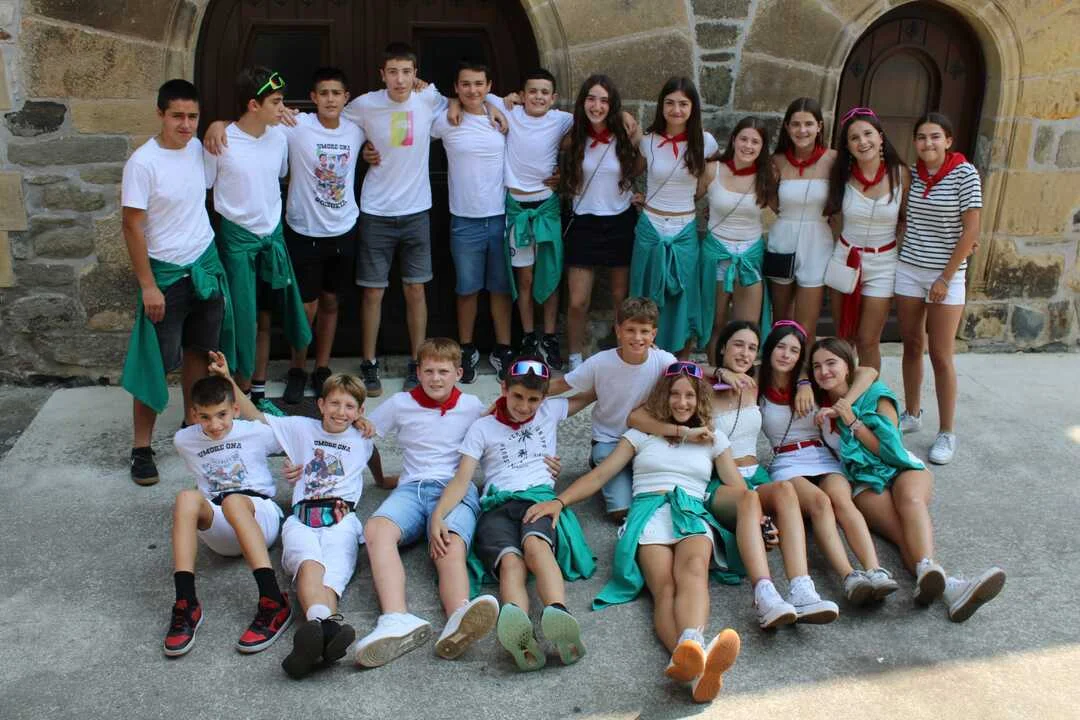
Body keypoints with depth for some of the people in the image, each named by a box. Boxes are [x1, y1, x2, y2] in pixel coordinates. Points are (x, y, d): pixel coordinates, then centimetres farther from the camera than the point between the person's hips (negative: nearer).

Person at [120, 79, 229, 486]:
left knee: (199, 351, 14)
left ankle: (192, 425, 29)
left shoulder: (198, 148, 0)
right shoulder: (143, 162, -17)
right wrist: (148, 285, -17)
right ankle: (141, 447, 9)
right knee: (156, 363, -1)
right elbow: (132, 226, -15)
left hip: (206, 264, 6)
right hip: (166, 272, -6)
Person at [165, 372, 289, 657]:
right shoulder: (184, 441, 10)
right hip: (219, 531, 3)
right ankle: (185, 604, -39)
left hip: (261, 516, -3)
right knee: (186, 497, -30)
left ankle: (274, 602, -49)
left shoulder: (256, 432, 2)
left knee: (233, 501, -39)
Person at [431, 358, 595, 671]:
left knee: (535, 543, -38)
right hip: (497, 505, 0)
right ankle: (520, 636, -66)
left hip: (540, 498, 0)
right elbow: (462, 479, 8)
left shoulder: (550, 412, 25)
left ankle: (557, 614, -66)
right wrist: (437, 514, -8)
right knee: (511, 561, -35)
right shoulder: (482, 427, 20)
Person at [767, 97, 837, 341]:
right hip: (782, 243, 2)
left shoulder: (832, 159, -7)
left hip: (816, 246, -2)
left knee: (805, 332, 1)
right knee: (781, 324, 15)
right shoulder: (778, 161, 0)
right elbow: (775, 205, 6)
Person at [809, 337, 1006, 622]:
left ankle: (926, 571, -66)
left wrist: (852, 422, -10)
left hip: (902, 469, 0)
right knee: (906, 531, -31)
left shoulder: (875, 394, 3)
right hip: (864, 483, 0)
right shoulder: (822, 406, 14)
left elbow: (891, 451, -3)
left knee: (910, 497, -38)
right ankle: (949, 587, -62)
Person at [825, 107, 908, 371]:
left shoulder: (900, 174, -10)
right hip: (845, 260, 2)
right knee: (843, 338, 10)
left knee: (868, 342, 1)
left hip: (882, 264, -2)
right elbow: (828, 210, 7)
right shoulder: (843, 174, -7)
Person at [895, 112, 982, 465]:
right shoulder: (912, 173, 4)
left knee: (941, 355, -3)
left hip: (946, 274, -4)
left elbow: (970, 229, -11)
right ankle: (911, 413, 28)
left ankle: (946, 433, 8)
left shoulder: (964, 173, -9)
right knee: (912, 346, 12)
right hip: (908, 269, 4)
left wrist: (946, 277, -12)